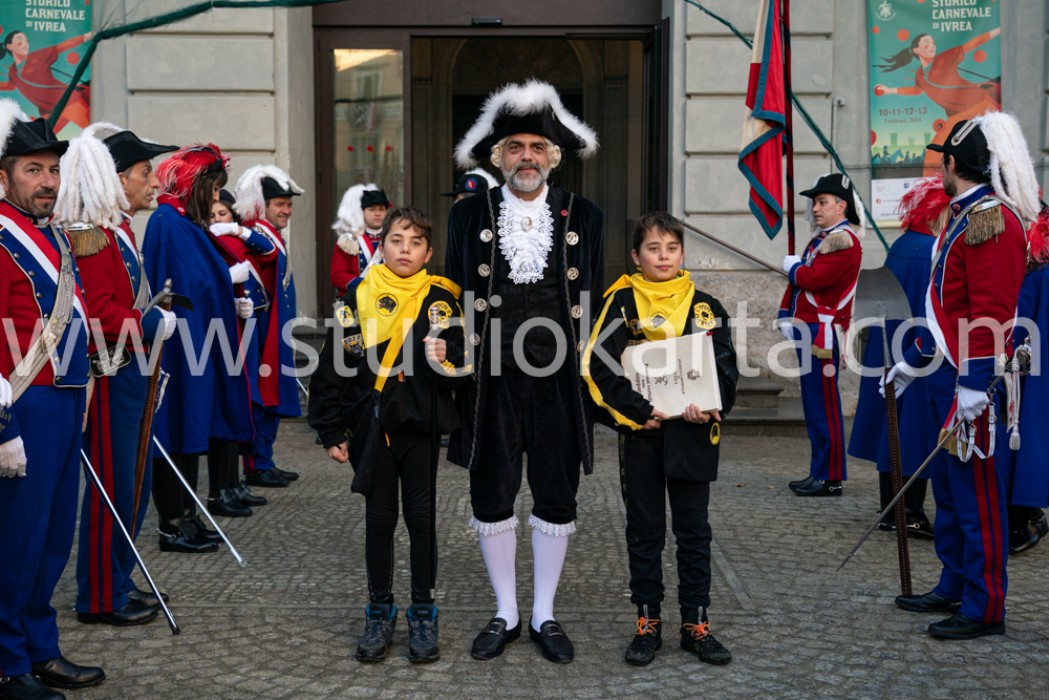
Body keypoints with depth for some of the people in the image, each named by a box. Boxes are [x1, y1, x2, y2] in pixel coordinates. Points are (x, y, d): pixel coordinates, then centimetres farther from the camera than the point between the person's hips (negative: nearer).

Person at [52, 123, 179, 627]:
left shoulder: (119, 229, 14)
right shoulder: (90, 235, -18)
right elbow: (99, 315, -24)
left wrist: (158, 312, 10)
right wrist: (155, 324, -16)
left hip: (132, 374, 10)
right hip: (110, 376, -10)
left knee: (133, 484, 17)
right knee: (113, 487, -1)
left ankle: (118, 581, 29)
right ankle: (101, 598, 11)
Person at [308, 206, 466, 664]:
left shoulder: (440, 298, -2)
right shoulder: (360, 296, 0)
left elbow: (459, 358, -9)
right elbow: (335, 364, 2)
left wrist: (444, 356, -33)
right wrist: (330, 431, 2)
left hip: (421, 424, -1)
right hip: (371, 425, 1)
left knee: (421, 517, 8)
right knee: (379, 518, 10)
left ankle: (423, 614, 20)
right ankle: (379, 612, 24)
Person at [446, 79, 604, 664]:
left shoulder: (586, 218, 3)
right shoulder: (469, 216, 3)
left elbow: (595, 304, 6)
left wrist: (594, 376, 2)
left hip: (560, 382, 0)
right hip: (492, 383, 0)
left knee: (557, 500, 8)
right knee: (492, 500, 8)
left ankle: (545, 615, 24)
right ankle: (506, 615, 24)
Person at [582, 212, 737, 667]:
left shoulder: (705, 307, 6)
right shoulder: (622, 303, 0)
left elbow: (725, 366, 4)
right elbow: (600, 366, -6)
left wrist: (711, 407, -14)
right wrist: (638, 410, -14)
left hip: (691, 432, 1)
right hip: (640, 430, -1)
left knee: (693, 528, 7)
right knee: (644, 529, 8)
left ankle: (696, 623, 16)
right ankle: (647, 623, 18)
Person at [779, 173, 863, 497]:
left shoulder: (843, 241, -13)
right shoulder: (825, 237, 18)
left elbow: (813, 278, -22)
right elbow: (803, 280, 18)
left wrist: (792, 266, -3)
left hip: (822, 334, -10)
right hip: (810, 333, 10)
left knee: (824, 407, -6)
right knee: (814, 406, 14)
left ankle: (831, 479, 0)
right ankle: (819, 473, 21)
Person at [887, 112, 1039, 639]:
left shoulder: (994, 220, -16)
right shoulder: (965, 217, 16)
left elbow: (990, 316, -23)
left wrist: (972, 391, -25)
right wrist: (912, 361, 27)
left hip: (977, 381, -10)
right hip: (953, 373, 10)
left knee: (975, 491, -2)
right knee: (949, 484, 16)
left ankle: (984, 610, 8)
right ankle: (954, 589, 28)